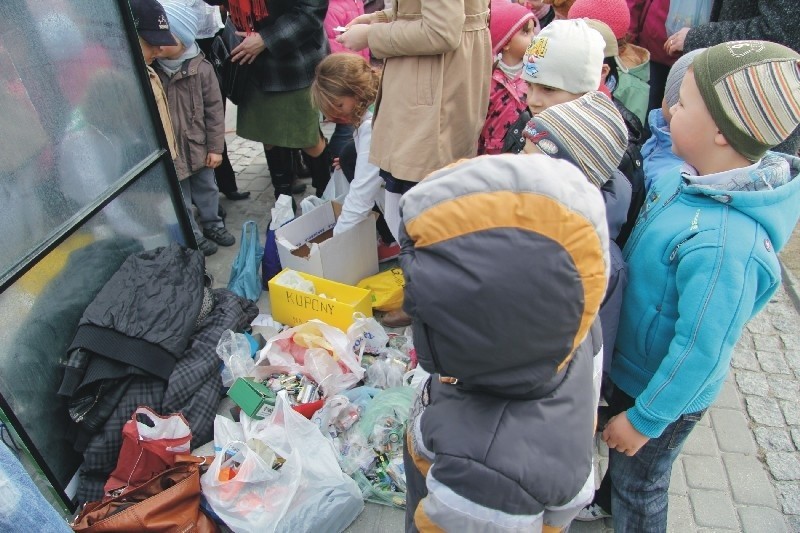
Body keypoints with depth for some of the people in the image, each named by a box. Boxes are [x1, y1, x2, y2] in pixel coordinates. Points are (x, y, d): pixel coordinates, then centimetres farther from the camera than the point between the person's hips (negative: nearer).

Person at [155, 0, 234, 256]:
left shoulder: (201, 68, -11)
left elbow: (214, 110, -6)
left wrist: (215, 147, -5)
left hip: (199, 146, 1)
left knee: (207, 189, 20)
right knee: (181, 200, 11)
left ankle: (213, 225, 41)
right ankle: (193, 236, 28)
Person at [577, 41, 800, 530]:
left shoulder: (724, 244, -39)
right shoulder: (689, 177, -14)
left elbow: (701, 353, -30)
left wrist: (645, 419, -19)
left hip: (667, 388, -8)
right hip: (634, 362, 8)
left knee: (639, 483, 21)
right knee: (617, 453, 34)